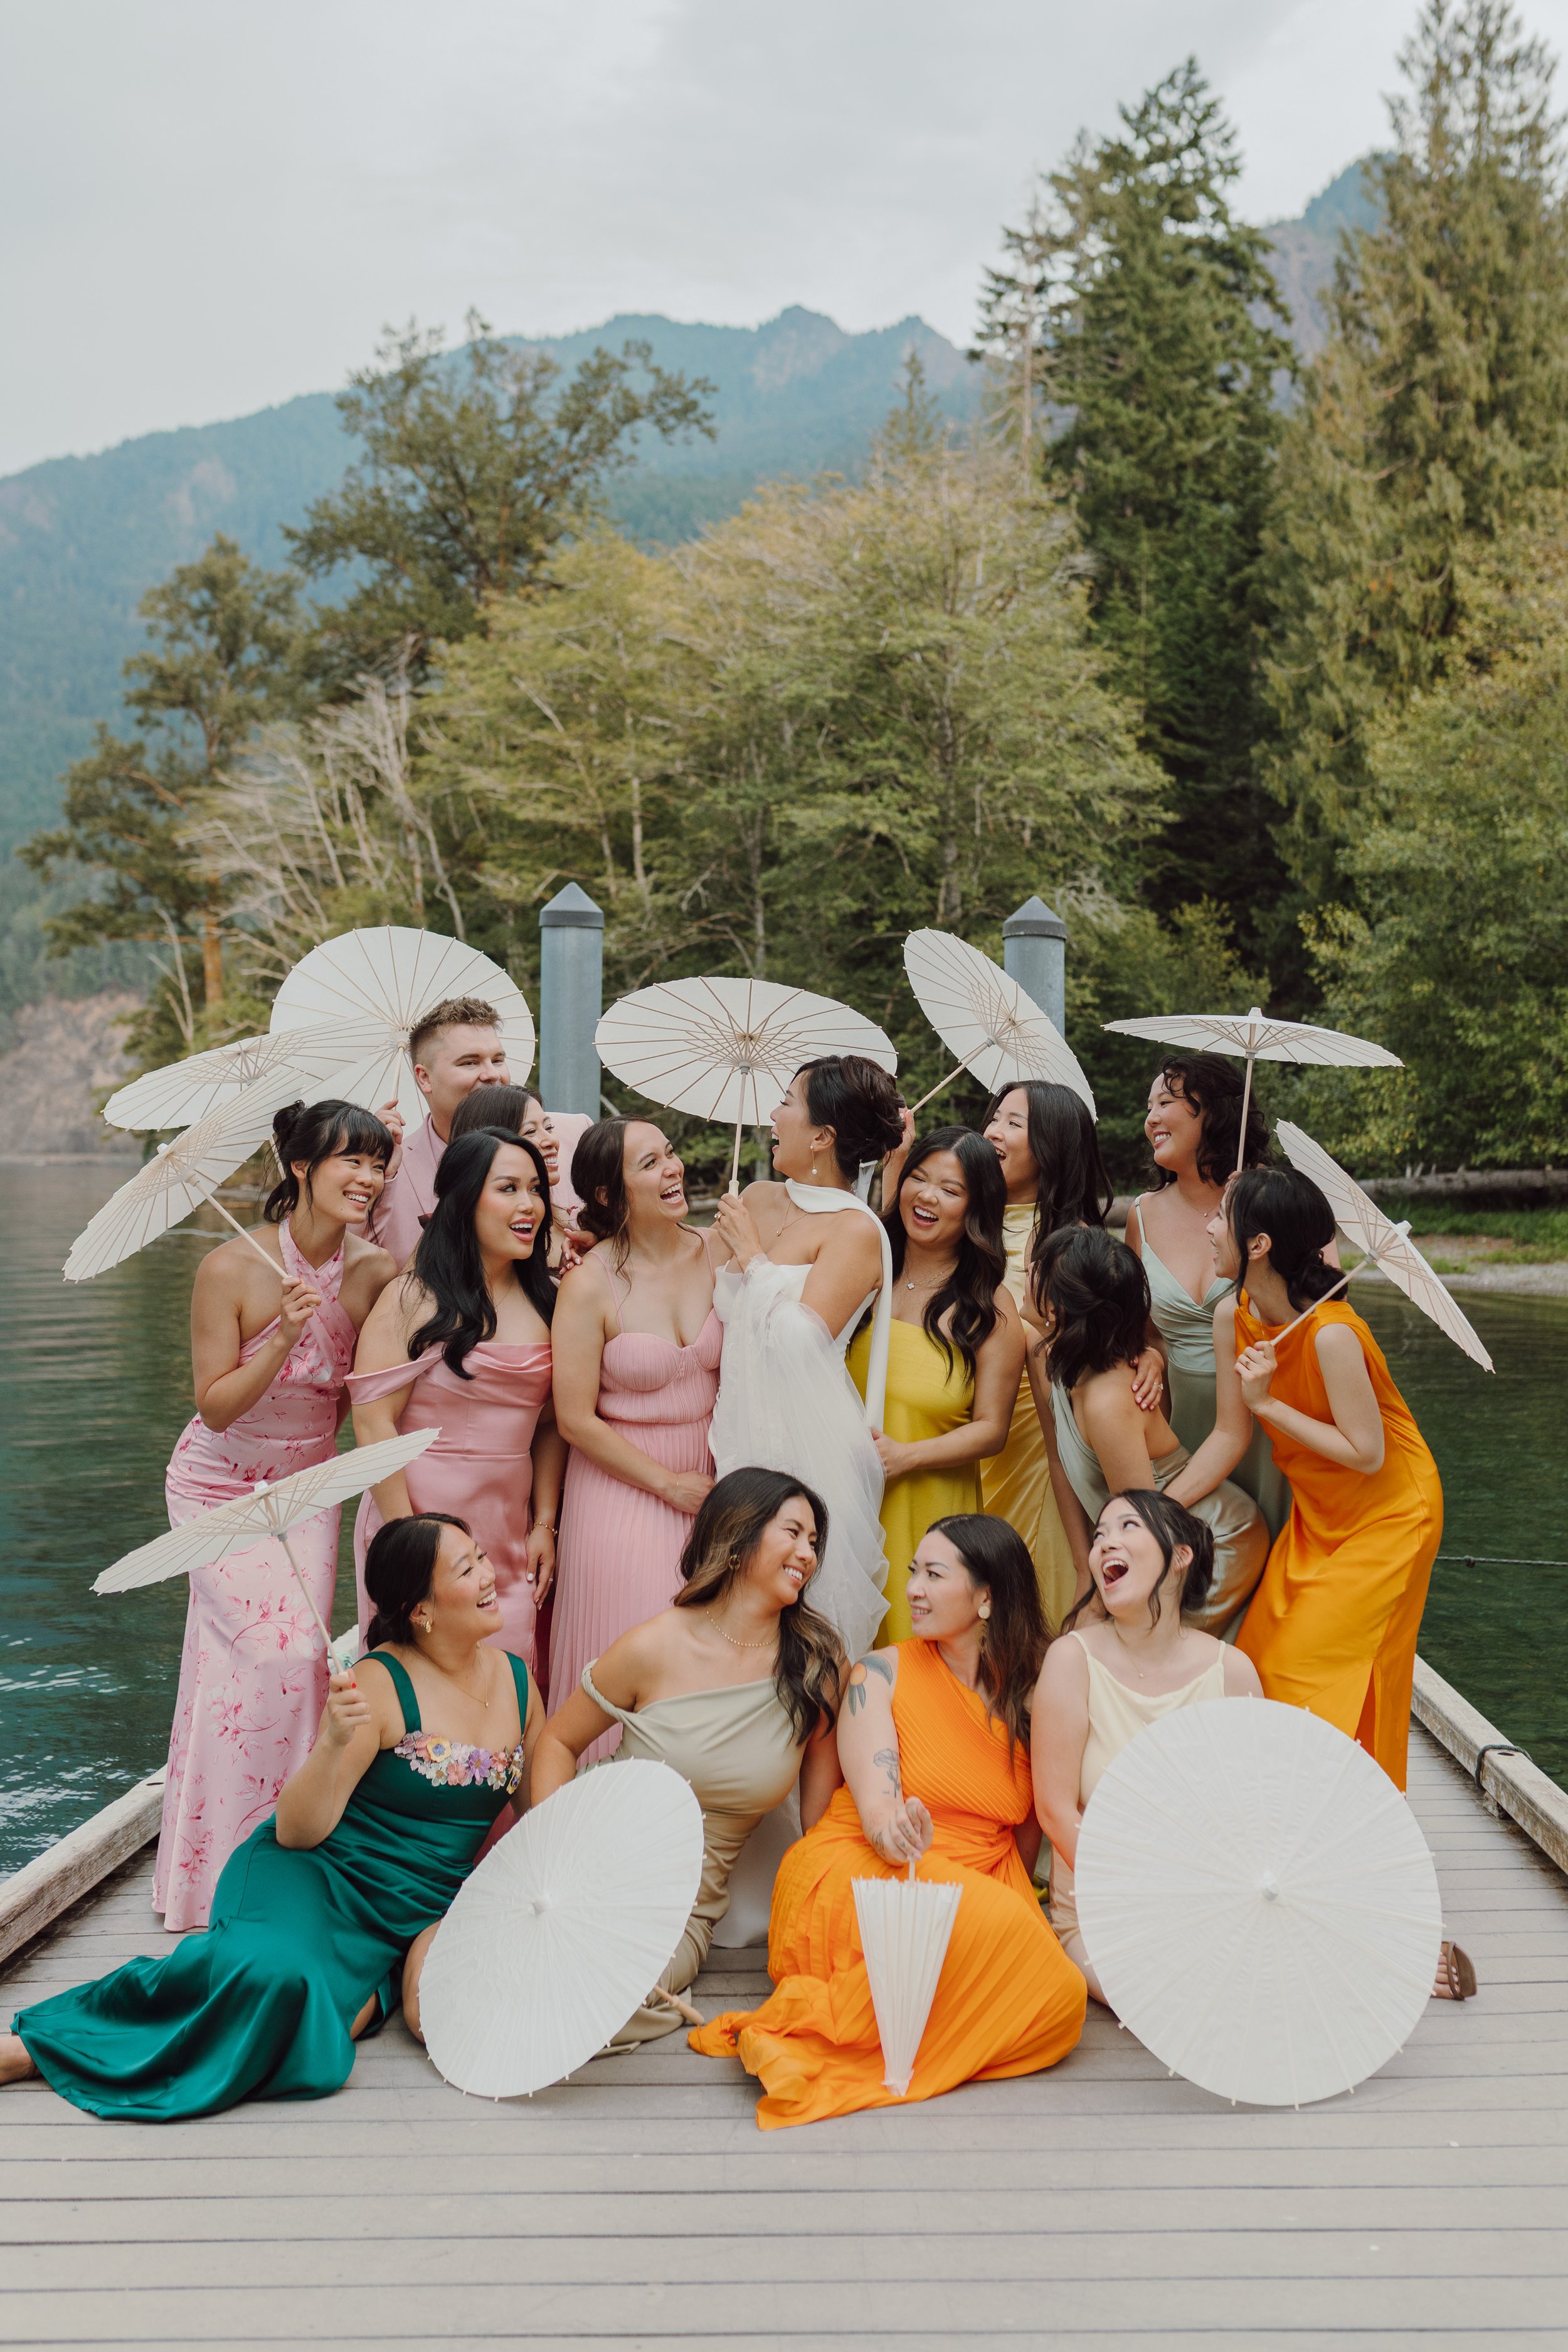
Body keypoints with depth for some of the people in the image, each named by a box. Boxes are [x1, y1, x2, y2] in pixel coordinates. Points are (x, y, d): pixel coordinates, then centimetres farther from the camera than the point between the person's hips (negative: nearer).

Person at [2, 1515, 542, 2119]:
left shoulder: (518, 1683, 6)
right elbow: (296, 1831, -15)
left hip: (426, 1910, 5)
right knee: (276, 1972, -39)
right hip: (319, 1877, -5)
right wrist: (333, 1743, -30)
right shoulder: (378, 1685, -12)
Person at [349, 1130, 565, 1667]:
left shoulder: (544, 1303, 9)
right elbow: (372, 1421, -12)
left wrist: (544, 1524, 4)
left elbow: (550, 1425, 12)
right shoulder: (414, 1299, -8)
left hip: (508, 1537, 5)